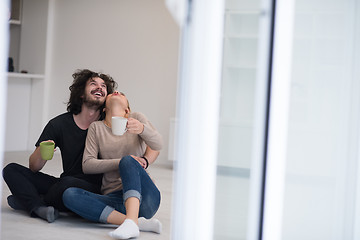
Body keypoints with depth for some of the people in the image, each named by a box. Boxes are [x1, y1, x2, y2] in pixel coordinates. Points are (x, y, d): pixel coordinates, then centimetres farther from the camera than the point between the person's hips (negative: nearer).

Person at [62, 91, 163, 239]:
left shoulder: (136, 117, 13)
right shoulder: (96, 127, 16)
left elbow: (158, 145, -5)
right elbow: (87, 165, 4)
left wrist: (142, 128, -27)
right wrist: (120, 162, -11)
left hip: (142, 198, -1)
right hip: (114, 198, 2)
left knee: (128, 161, -27)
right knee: (69, 195, -23)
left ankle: (131, 222, -48)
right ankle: (139, 222, -34)